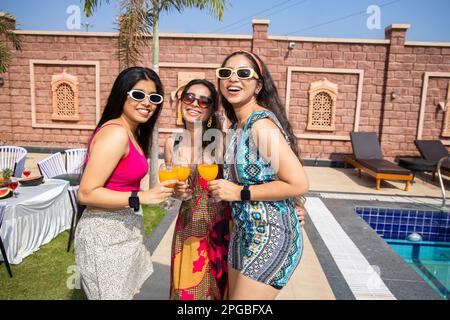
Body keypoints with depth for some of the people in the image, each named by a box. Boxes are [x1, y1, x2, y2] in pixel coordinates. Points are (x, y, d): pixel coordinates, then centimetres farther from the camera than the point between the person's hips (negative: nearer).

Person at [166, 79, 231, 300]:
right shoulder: (172, 144, -1)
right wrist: (178, 192, -10)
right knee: (187, 288, 19)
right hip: (188, 228, 3)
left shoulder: (220, 140, -15)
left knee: (218, 285, 16)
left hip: (220, 226, -3)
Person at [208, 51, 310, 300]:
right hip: (243, 232, 9)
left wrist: (240, 192, -20)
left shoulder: (262, 124, -20)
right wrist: (223, 187, 0)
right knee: (234, 295, 21)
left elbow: (299, 184, -24)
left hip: (271, 235, -8)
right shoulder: (237, 125, 6)